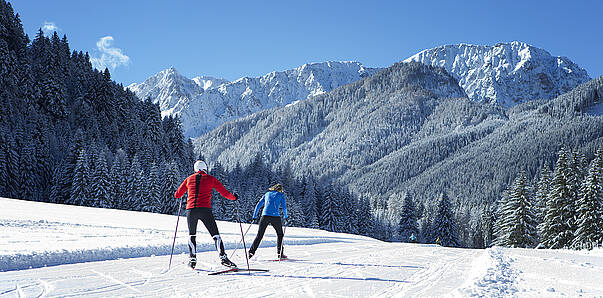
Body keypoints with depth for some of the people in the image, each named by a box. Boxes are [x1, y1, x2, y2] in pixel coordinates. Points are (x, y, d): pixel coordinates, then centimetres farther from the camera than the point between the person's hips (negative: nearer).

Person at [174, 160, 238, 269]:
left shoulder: (189, 179, 16)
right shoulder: (210, 178, 10)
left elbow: (177, 195, 22)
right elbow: (224, 193, 7)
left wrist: (185, 191, 44)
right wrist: (234, 197, 26)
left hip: (190, 210, 2)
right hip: (205, 210, -2)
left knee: (192, 235, 21)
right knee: (215, 235, 4)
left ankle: (192, 259, 11)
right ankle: (223, 257, -10)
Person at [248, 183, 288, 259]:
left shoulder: (267, 194, 22)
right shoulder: (281, 195, 13)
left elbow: (258, 205, 17)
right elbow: (284, 207, 7)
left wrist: (254, 216, 20)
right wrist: (285, 216, 22)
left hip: (265, 215, 2)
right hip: (275, 216, -2)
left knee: (259, 235, 6)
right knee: (280, 234, 16)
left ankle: (251, 252, -3)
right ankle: (279, 253, 9)